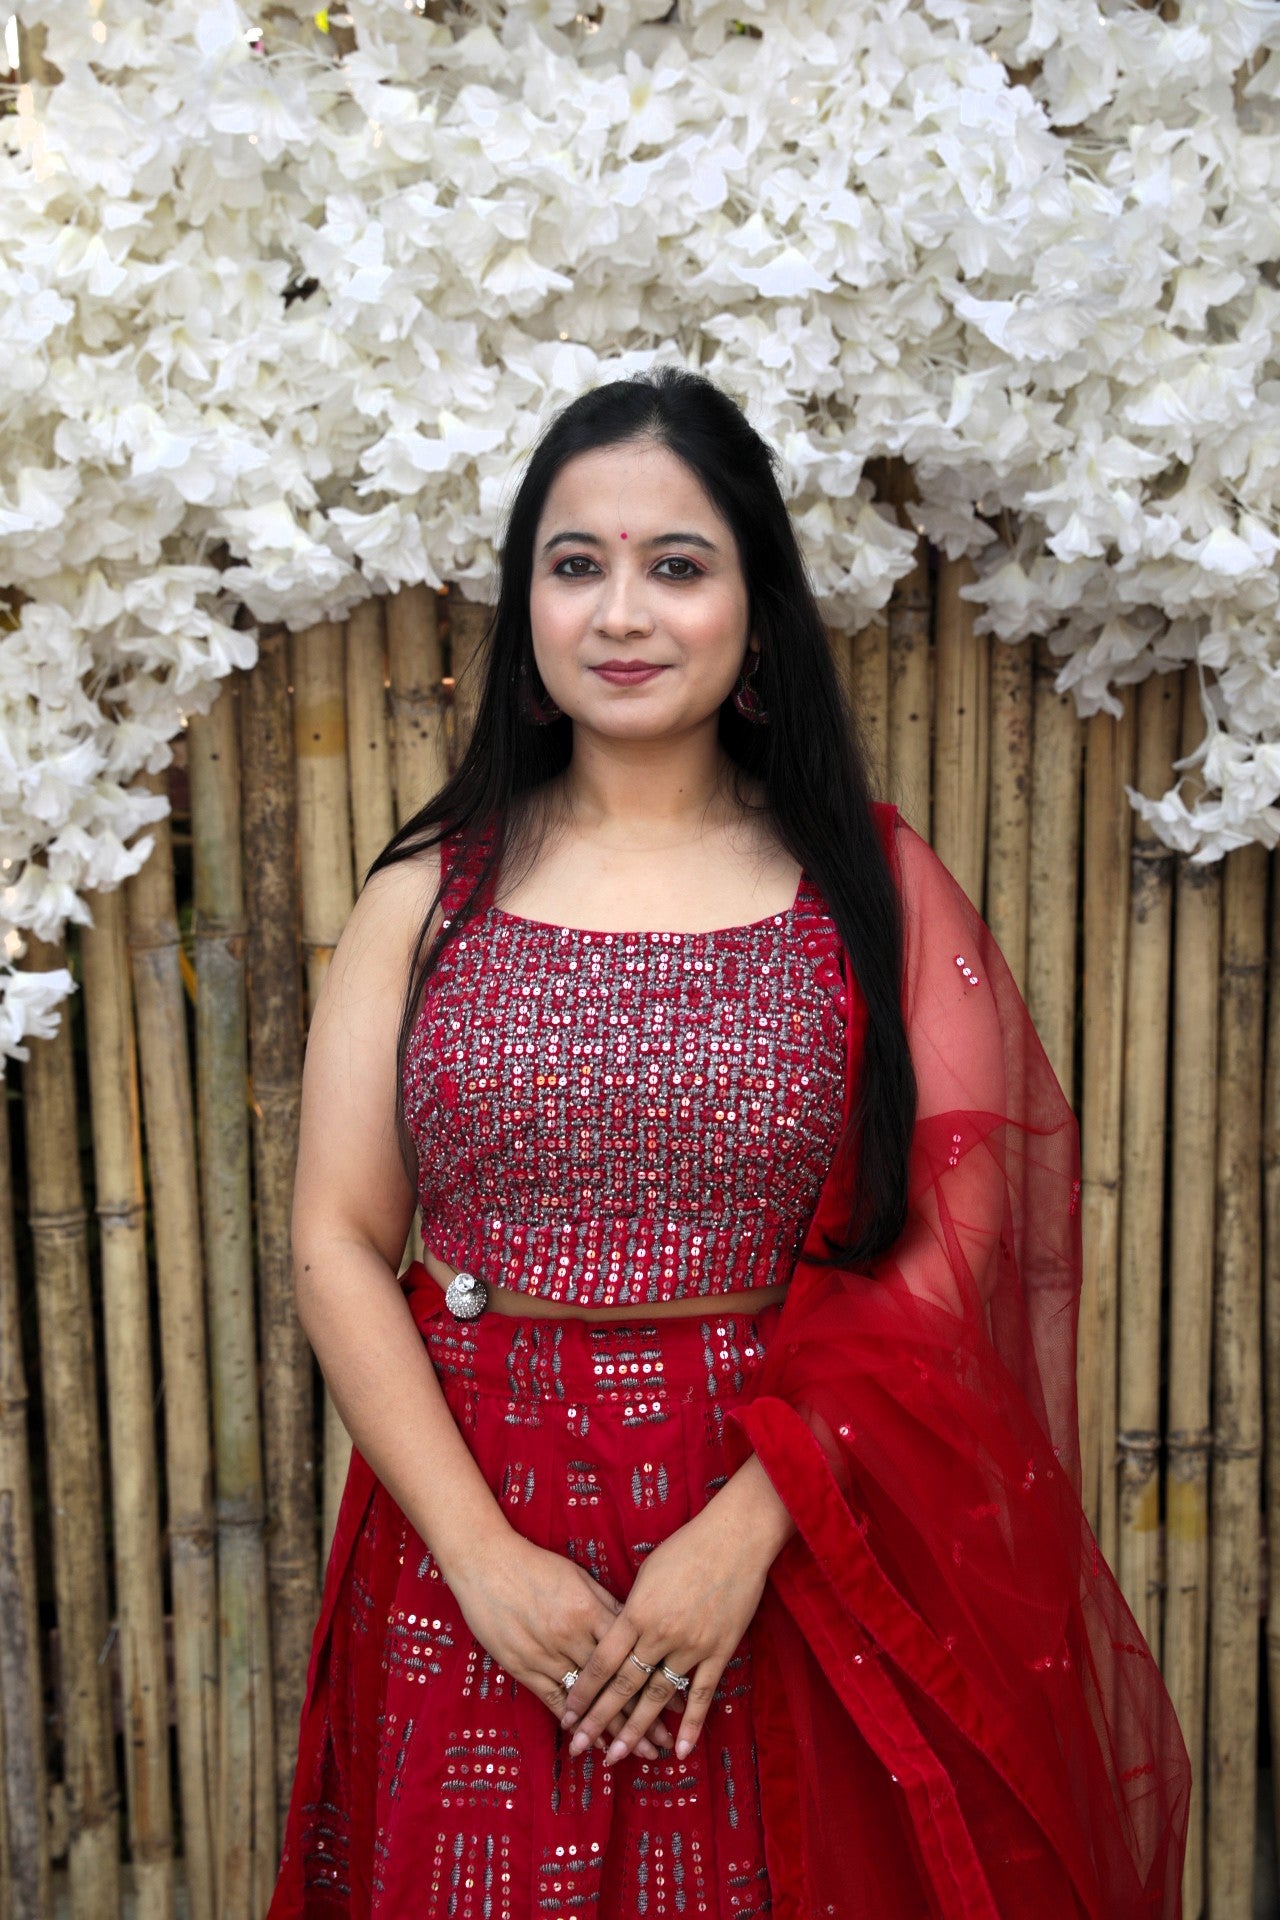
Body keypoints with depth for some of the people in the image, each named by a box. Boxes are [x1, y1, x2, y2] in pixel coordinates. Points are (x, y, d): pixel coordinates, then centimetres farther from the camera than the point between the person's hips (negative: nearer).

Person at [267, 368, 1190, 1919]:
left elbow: (945, 1255, -7)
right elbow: (337, 1243, -2)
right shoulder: (429, 894, 1)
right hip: (473, 1526, 1)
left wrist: (747, 1530, -16)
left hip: (796, 1541, 0)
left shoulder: (875, 890, -1)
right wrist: (482, 1554, -11)